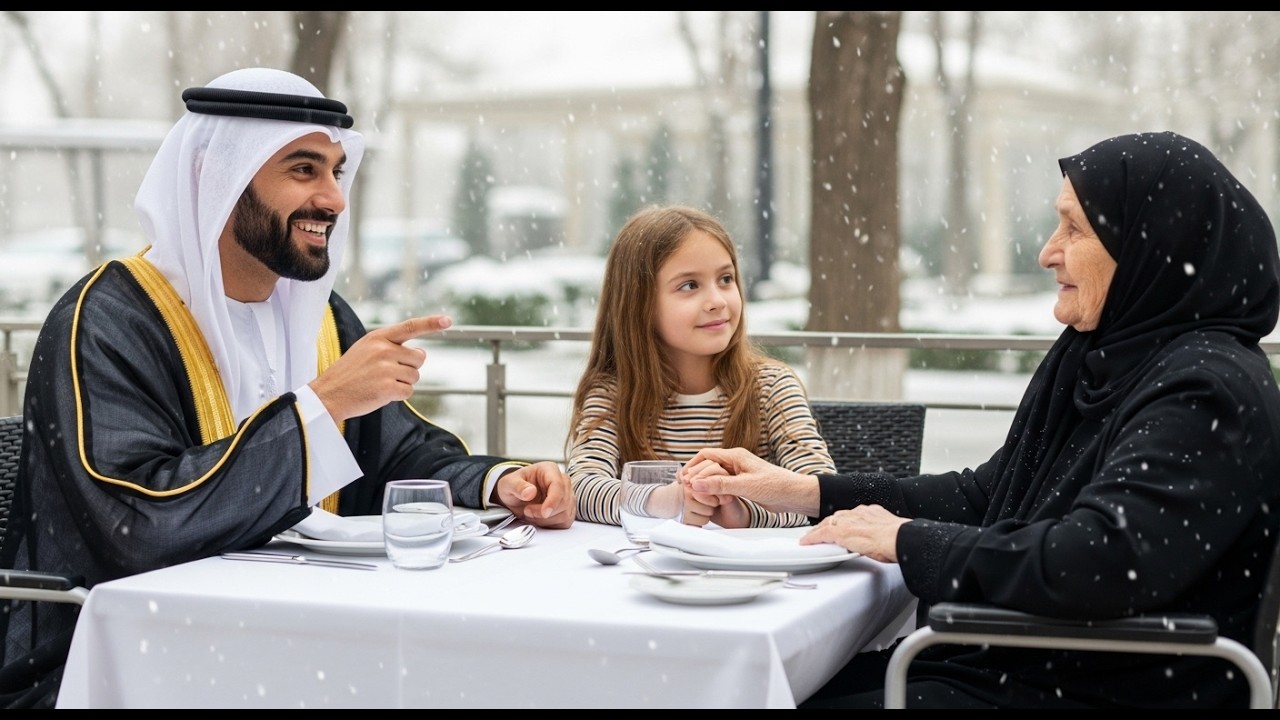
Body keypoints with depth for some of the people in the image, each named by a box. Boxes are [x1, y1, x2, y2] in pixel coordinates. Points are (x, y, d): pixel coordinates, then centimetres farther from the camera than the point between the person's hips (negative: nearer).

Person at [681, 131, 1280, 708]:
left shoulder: (1208, 389, -20)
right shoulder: (1092, 359, 10)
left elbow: (1095, 564, -31)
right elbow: (985, 495, 14)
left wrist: (907, 541, -17)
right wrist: (803, 492, 7)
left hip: (1102, 692, -9)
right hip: (1014, 660, 9)